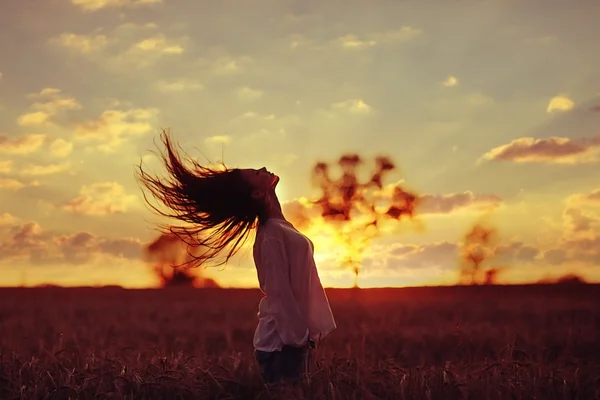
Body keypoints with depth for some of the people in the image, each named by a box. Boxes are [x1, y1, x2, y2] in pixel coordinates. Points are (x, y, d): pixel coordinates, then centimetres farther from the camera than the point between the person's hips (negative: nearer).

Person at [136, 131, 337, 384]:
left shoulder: (279, 227, 14)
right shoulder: (272, 233, -15)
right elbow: (279, 291, -19)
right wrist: (299, 336, -18)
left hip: (291, 336, 9)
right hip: (283, 340, -9)